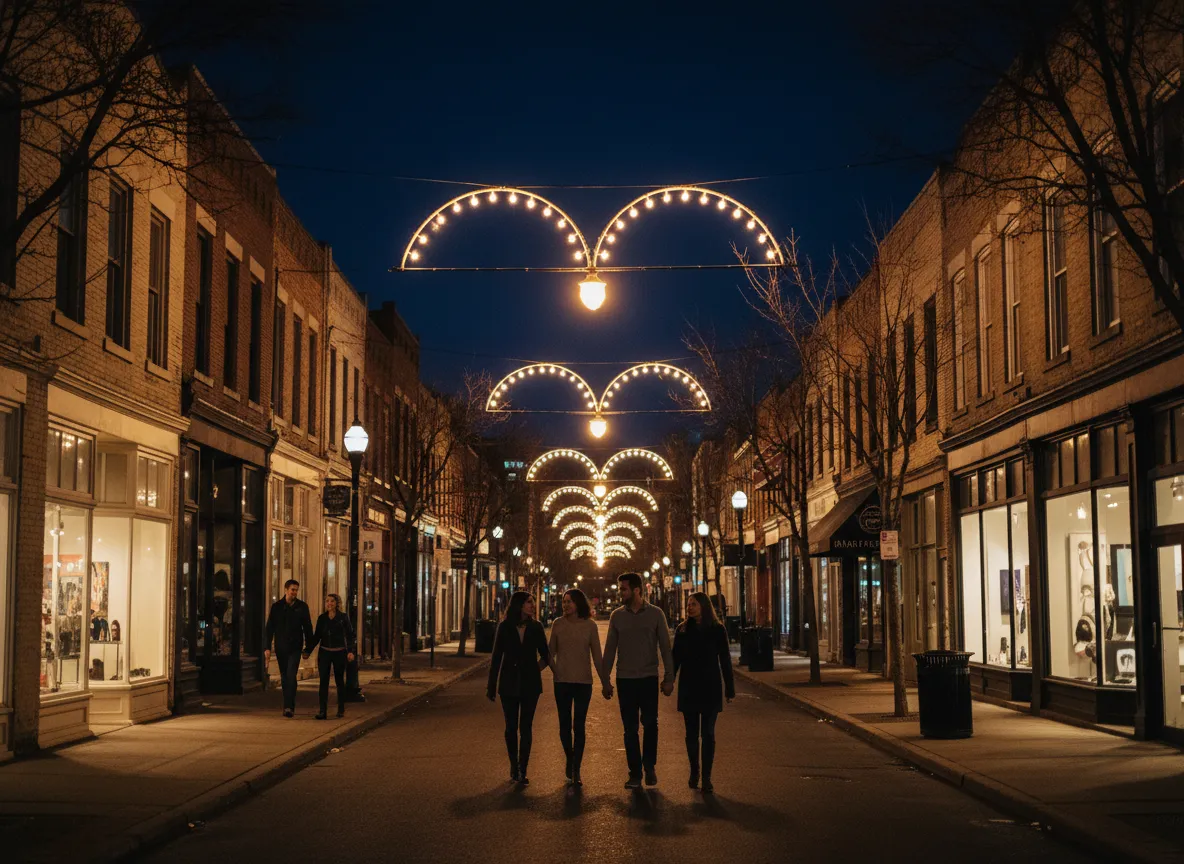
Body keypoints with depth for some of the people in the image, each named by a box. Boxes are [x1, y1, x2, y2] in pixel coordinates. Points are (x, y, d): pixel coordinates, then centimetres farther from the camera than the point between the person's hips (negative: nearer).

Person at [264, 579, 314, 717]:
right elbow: (270, 628, 0)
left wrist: (309, 647, 5)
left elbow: (307, 627, 7)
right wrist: (267, 647, -7)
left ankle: (289, 707, -19)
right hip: (280, 647, 2)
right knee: (284, 677, 9)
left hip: (295, 647, -2)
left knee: (291, 675, -15)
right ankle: (289, 705, 20)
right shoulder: (276, 606, 1)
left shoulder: (302, 606, 1)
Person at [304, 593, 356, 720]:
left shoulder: (343, 617, -2)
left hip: (339, 653, -2)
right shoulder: (322, 618, 5)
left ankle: (341, 709, 19)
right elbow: (316, 636, 9)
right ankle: (323, 711, -6)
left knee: (339, 681, 7)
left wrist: (350, 651, -13)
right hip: (324, 653, 2)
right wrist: (308, 651, 2)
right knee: (323, 682, -5)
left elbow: (350, 635, -2)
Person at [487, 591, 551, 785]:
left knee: (525, 728, -1)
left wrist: (534, 669, 3)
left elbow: (545, 656, 12)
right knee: (511, 727, 5)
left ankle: (522, 771, 2)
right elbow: (496, 657, 1)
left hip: (530, 684, 0)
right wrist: (491, 686, 2)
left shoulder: (535, 627, 1)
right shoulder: (505, 627, -2)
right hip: (509, 684, 0)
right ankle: (514, 767, 21)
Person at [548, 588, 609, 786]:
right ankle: (570, 760, 30)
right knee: (564, 725, 7)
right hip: (562, 681, 1)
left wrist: (605, 682, 2)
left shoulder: (589, 625, -2)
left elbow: (597, 656, 2)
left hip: (583, 681, -1)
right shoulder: (558, 624, 1)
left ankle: (576, 770, 4)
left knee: (579, 726, -1)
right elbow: (550, 652, 9)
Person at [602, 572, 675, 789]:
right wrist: (605, 680, 6)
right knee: (630, 729, 4)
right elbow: (610, 649, 8)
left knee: (650, 723, -7)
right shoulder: (617, 615, 5)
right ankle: (635, 773, 11)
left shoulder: (655, 614, -1)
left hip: (649, 678, -2)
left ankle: (650, 766, 13)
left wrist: (669, 677, -3)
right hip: (625, 679, 2)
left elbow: (665, 647, 1)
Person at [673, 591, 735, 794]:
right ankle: (694, 772, 22)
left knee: (708, 733, -1)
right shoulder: (682, 629, 3)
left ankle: (707, 777, 2)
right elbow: (675, 658, 7)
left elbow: (725, 659, 0)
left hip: (710, 687, -2)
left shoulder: (717, 630, -3)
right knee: (692, 733, 8)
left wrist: (729, 687, -2)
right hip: (688, 688, 2)